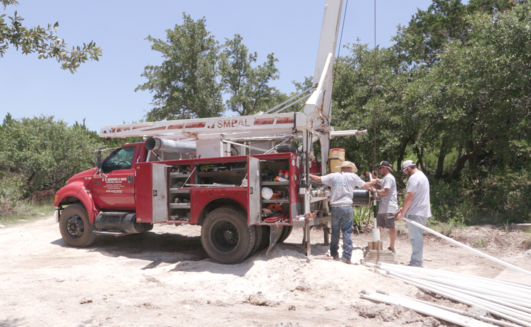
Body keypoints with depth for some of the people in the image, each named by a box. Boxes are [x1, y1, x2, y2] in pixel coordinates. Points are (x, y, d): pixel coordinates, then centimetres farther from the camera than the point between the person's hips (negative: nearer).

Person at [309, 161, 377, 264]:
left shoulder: (333, 176, 8)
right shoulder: (353, 176, 4)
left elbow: (318, 179, 8)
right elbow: (366, 185, 11)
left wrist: (310, 175, 26)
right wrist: (375, 181, 30)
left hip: (335, 207, 2)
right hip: (347, 207, -2)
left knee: (335, 231, 13)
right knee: (347, 232, 2)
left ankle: (334, 254, 24)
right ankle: (346, 256, 0)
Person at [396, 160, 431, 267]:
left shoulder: (414, 178, -13)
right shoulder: (422, 176, 20)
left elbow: (409, 197, -18)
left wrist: (402, 213, -11)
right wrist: (404, 208, 19)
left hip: (416, 214, -10)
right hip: (423, 213, 10)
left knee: (415, 238, -5)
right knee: (417, 238, 15)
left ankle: (416, 262, -1)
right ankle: (418, 261, 21)